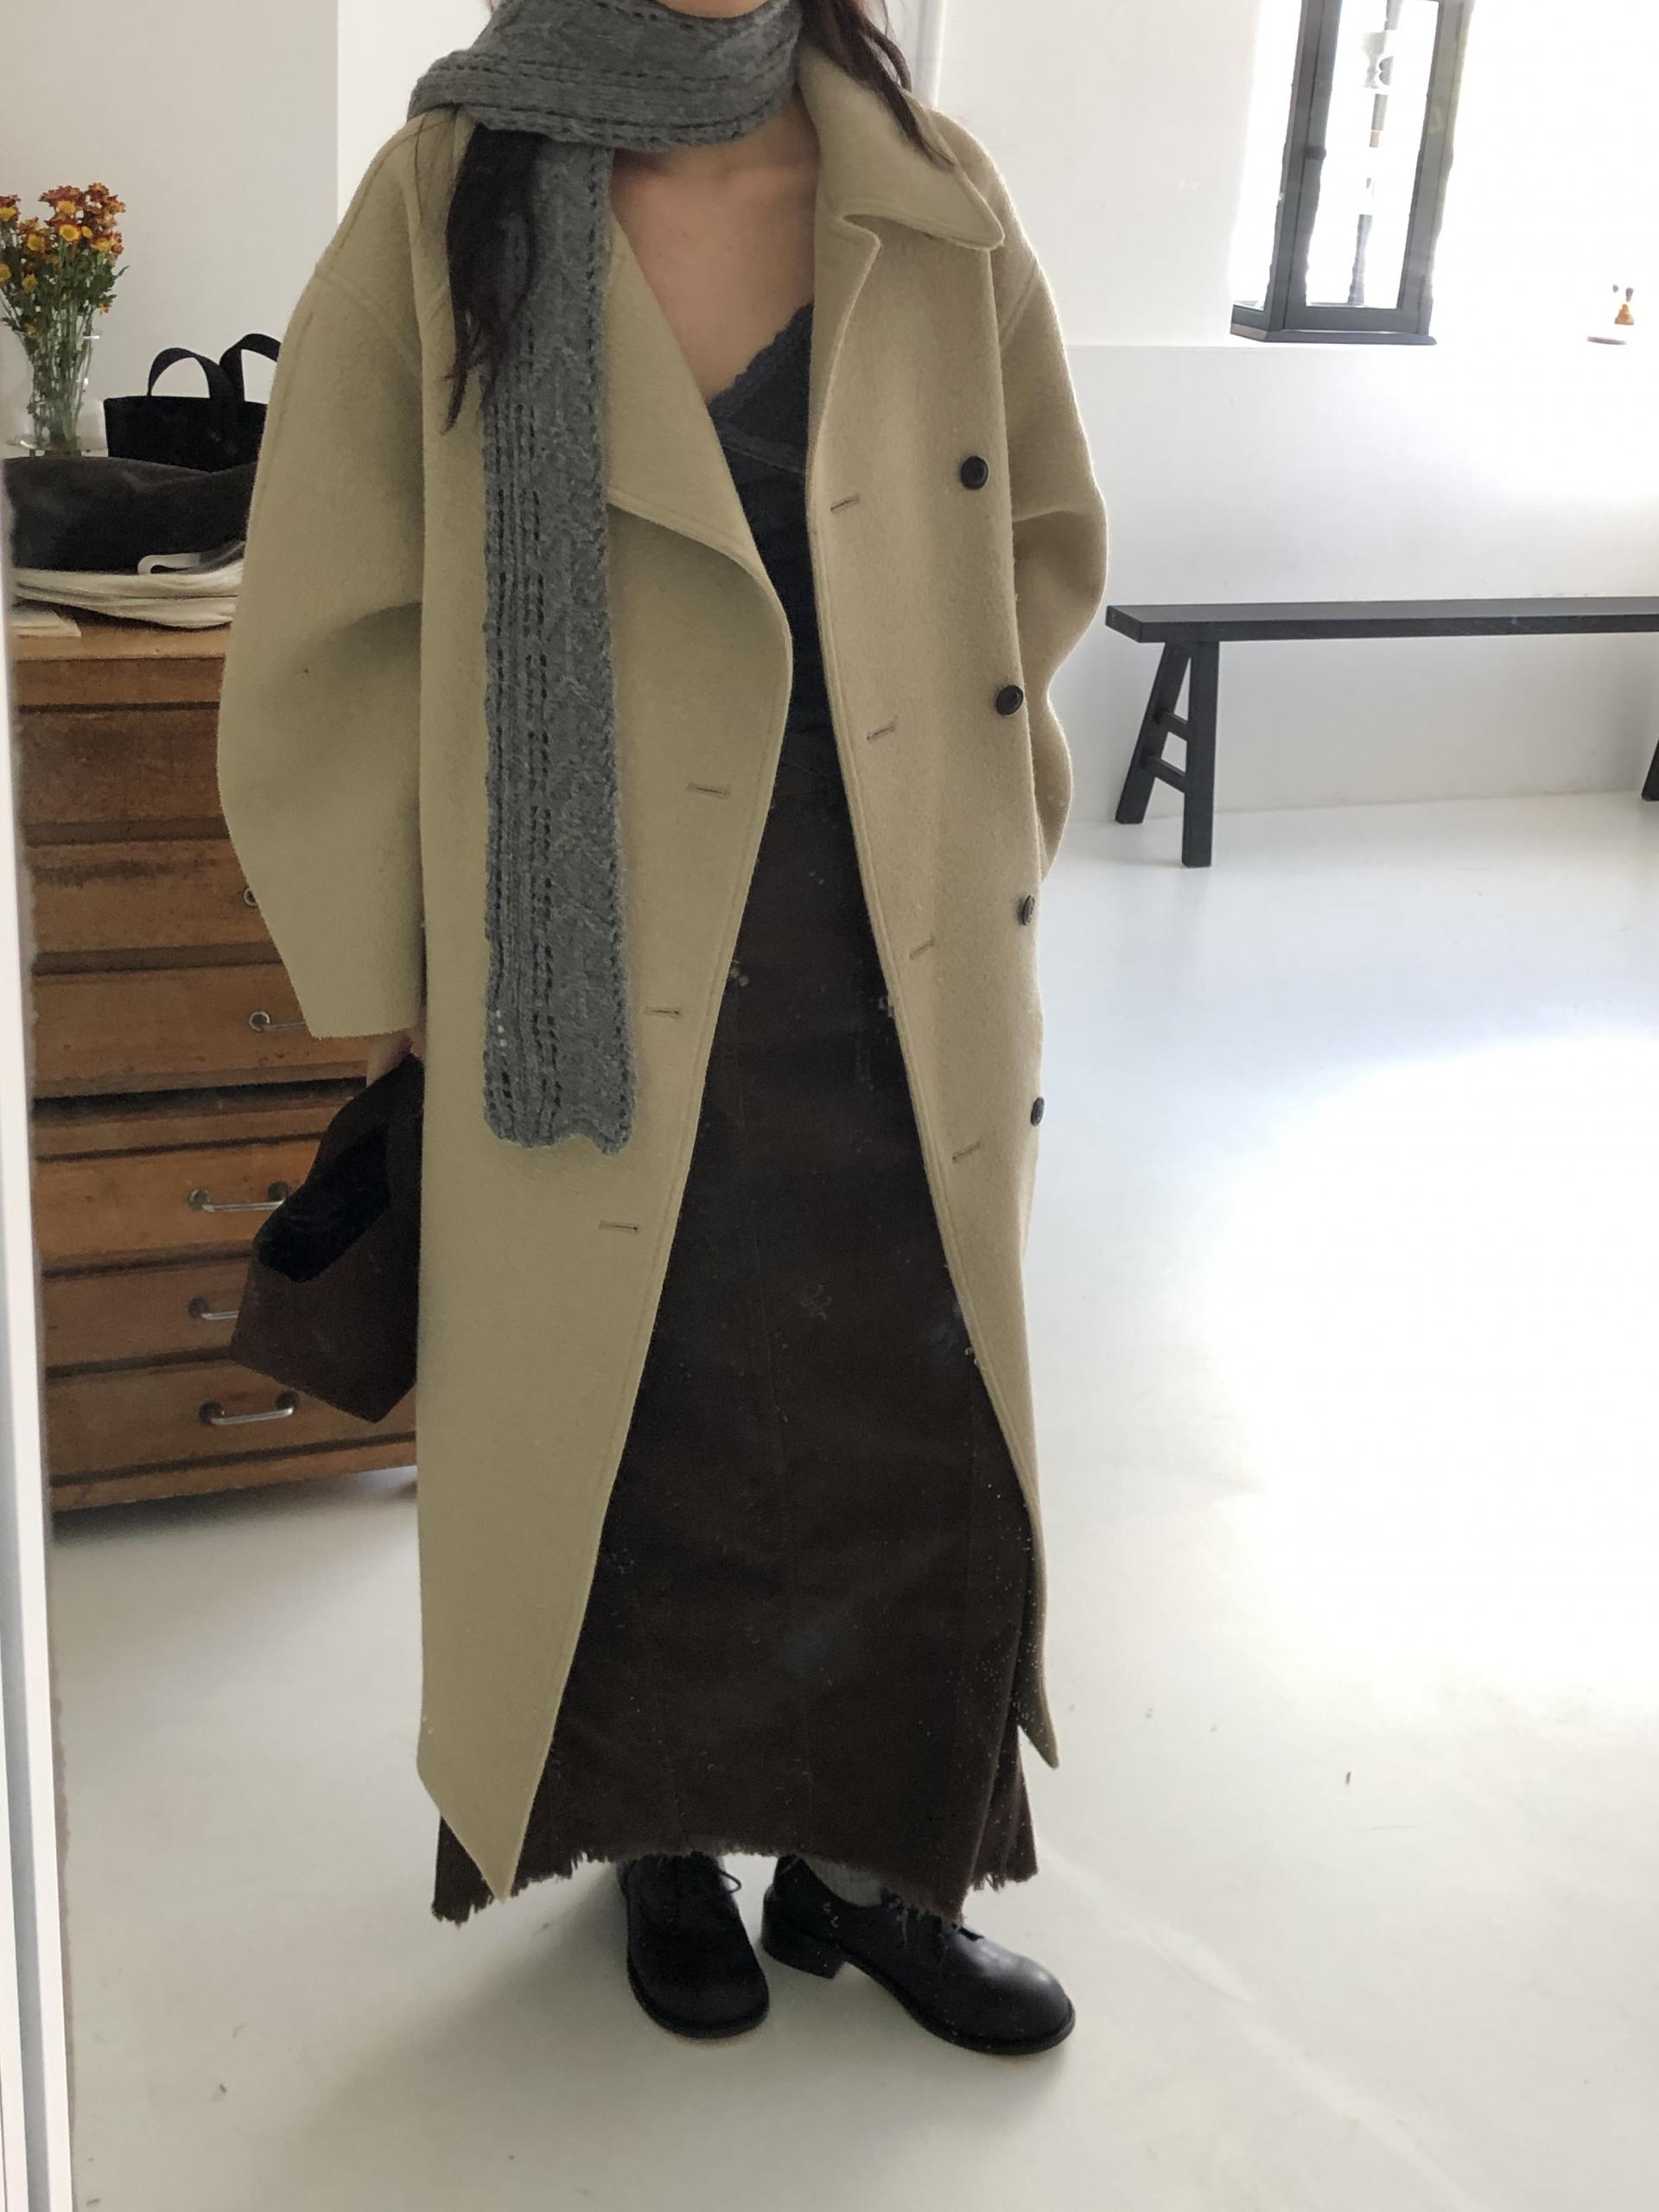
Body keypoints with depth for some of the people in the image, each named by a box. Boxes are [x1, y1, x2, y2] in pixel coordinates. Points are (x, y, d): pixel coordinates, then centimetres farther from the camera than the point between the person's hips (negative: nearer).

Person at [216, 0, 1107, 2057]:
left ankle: (877, 1860, 35)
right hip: (608, 1014, -2)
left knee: (918, 1442, 11)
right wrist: (415, 988, -4)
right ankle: (669, 1842, 39)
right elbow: (325, 648, -5)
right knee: (634, 1450, 13)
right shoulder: (444, 206, -7)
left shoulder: (936, 203, 0)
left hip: (901, 997, 3)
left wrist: (926, 783, 3)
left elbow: (1046, 545, 13)